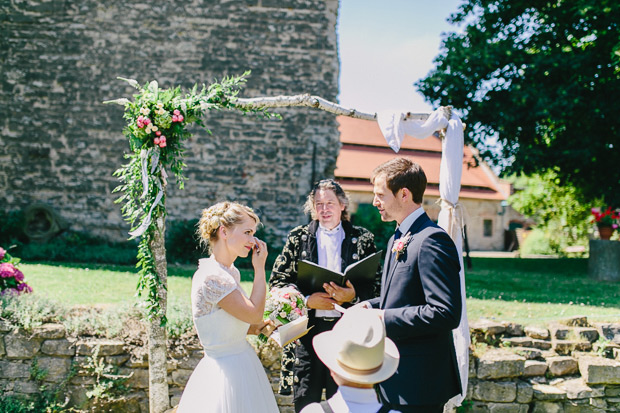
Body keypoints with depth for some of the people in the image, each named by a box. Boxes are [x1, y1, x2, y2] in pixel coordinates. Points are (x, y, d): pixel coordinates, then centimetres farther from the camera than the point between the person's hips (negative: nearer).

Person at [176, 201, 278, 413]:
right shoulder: (212, 277, -21)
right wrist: (260, 268, -13)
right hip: (228, 370, -9)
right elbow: (254, 313, -20)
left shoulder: (230, 272, 9)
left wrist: (261, 327, 2)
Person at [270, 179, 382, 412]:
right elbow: (277, 280, 4)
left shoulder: (363, 239, 7)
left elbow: (377, 284, 3)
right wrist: (306, 299, -12)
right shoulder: (298, 237, 9)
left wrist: (353, 295, -17)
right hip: (307, 330, 1)